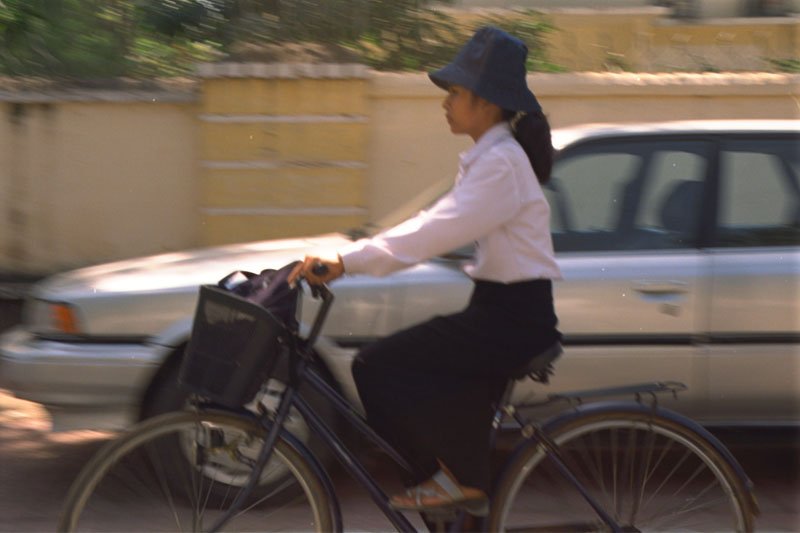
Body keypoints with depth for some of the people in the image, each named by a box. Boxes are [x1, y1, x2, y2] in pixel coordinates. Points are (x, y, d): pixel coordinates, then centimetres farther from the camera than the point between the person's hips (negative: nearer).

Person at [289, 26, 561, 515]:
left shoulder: (501, 163, -16)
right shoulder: (489, 158, 16)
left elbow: (436, 231, -26)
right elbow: (438, 229, 14)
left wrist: (347, 261, -30)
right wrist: (350, 259, 6)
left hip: (513, 319, -10)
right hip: (501, 313, 10)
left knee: (380, 368, -17)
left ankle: (461, 479, -6)